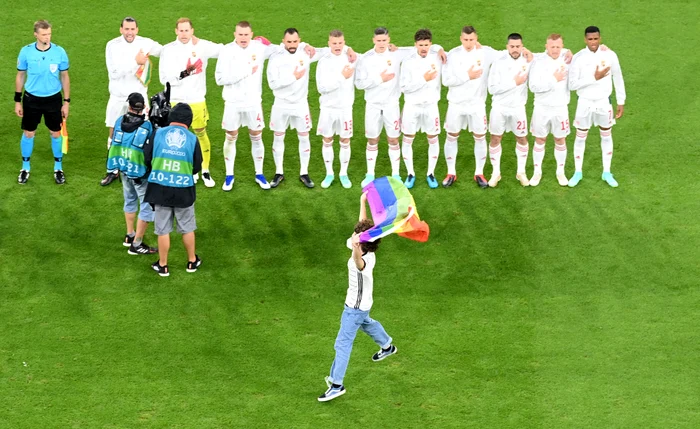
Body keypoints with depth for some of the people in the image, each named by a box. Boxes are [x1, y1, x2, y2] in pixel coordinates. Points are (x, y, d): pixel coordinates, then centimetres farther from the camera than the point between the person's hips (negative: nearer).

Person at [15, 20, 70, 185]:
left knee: (56, 133, 9)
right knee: (28, 133, 9)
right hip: (31, 99, 0)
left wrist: (67, 101, 0)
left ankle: (58, 168, 27)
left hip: (53, 99, 0)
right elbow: (20, 76, 1)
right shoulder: (26, 52, -11)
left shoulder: (59, 52, -11)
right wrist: (18, 101, 3)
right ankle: (25, 168, 27)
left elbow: (64, 77, 0)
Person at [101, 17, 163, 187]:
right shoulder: (113, 45, -11)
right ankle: (113, 171, 21)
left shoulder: (145, 43, -7)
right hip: (118, 97, 0)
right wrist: (135, 62, -24)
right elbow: (114, 72, -20)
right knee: (114, 135, 8)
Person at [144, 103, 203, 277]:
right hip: (184, 191, 0)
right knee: (187, 228, 18)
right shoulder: (192, 139, -6)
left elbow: (147, 159, -2)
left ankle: (162, 266, 21)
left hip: (160, 189, 0)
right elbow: (197, 168, 1)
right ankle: (192, 261, 31)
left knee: (163, 230, 11)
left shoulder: (158, 134, -6)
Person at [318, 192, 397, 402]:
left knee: (343, 343, -4)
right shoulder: (365, 252, -13)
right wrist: (363, 203, 6)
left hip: (356, 307, -10)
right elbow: (364, 226, 3)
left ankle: (336, 384, 3)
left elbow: (359, 263, -66)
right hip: (361, 304, 10)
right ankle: (387, 346, 64)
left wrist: (356, 250, -86)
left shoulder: (365, 262, -38)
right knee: (366, 323, 38)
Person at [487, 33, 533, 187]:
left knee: (522, 139, 10)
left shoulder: (528, 62, -5)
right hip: (499, 107, -1)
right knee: (495, 139, 6)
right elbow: (492, 88, -16)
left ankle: (521, 172, 27)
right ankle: (496, 173, 21)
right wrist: (514, 83, -20)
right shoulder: (499, 63, -11)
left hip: (518, 107, 1)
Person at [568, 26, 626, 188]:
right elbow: (572, 84, -17)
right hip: (585, 103, -1)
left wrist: (621, 103, 3)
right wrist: (594, 78, -26)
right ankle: (578, 172, 25)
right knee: (581, 137, 10)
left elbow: (618, 79, 1)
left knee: (606, 136, 13)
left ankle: (607, 173, 27)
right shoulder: (578, 58, -15)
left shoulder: (610, 55, -10)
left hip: (604, 102, 1)